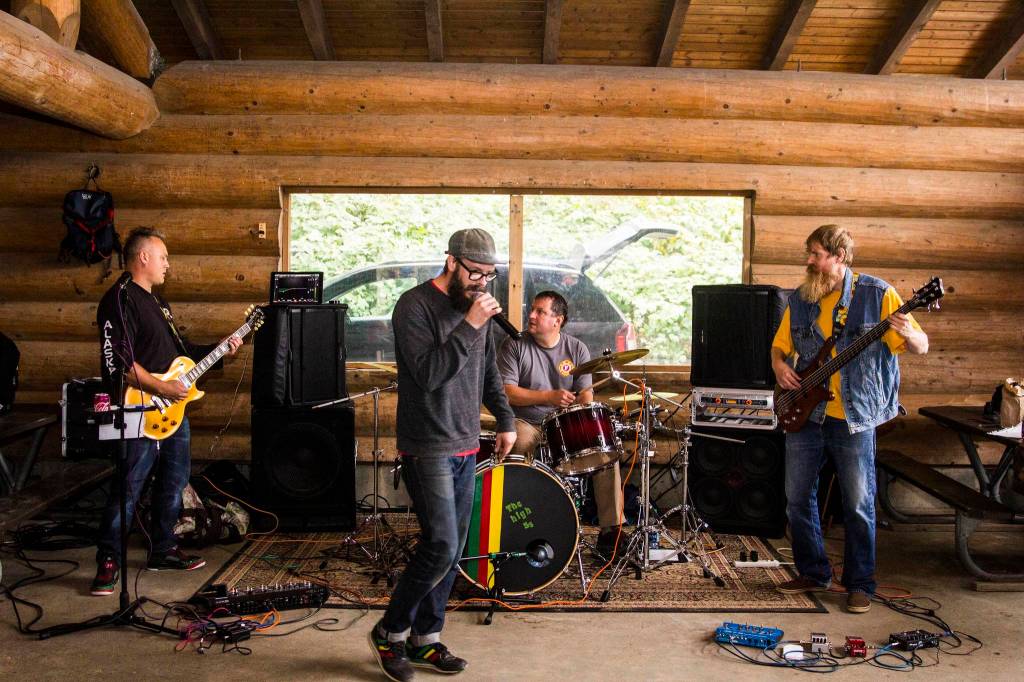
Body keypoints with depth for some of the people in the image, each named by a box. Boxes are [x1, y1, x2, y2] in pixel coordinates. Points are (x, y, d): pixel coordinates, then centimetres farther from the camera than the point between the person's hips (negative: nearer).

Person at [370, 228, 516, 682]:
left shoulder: (475, 306, 11)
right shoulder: (415, 306, -12)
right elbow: (428, 373, -24)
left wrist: (505, 420, 18)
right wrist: (470, 326, -26)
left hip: (466, 448, 8)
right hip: (428, 450, -8)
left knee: (451, 551, 10)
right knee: (441, 547, -10)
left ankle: (425, 640, 23)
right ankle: (390, 632, 10)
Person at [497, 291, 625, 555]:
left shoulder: (577, 349, 6)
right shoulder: (514, 346, -3)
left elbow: (585, 392, 2)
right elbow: (506, 391, -12)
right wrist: (550, 397, -21)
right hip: (525, 423, -2)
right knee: (520, 443, -34)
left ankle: (611, 530, -10)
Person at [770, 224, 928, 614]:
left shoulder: (877, 295, -6)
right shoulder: (800, 300, 8)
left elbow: (922, 347, -5)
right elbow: (779, 345, 19)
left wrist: (908, 336, -28)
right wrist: (779, 365, -3)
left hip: (854, 417, -4)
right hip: (804, 413, 5)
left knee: (858, 504, 3)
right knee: (797, 498, 9)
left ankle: (860, 585, 18)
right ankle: (813, 574, 26)